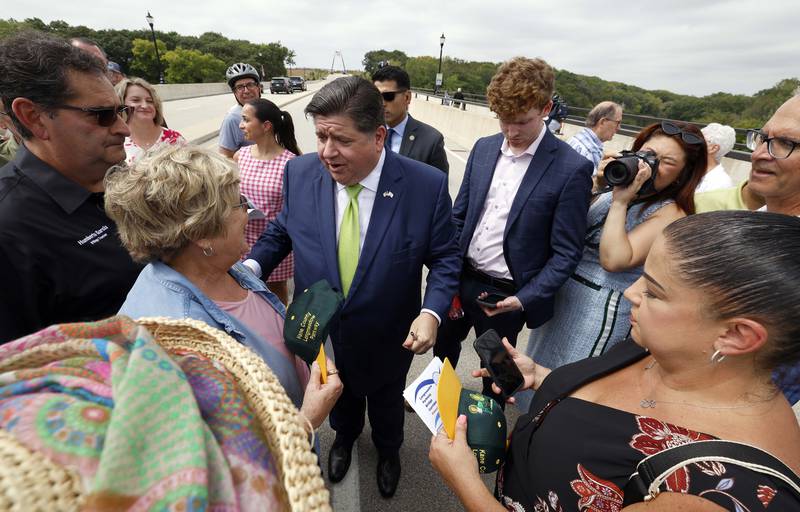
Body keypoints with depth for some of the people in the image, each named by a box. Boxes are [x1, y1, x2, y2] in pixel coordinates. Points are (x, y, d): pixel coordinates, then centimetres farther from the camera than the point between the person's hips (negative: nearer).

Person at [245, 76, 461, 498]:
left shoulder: (426, 185, -24)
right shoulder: (300, 172, -15)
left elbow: (444, 257, -13)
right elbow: (281, 231, 1)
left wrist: (431, 311, -28)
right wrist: (252, 267, -17)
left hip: (389, 337, -2)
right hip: (320, 333, 3)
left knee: (386, 401, 29)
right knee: (338, 395, 32)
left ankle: (388, 449, 64)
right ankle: (345, 436, 68)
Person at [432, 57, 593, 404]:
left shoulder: (572, 169, -15)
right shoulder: (483, 148, 0)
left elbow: (566, 253, -12)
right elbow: (459, 215, 6)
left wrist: (524, 299, -20)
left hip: (506, 295, -5)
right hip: (460, 278, 5)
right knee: (443, 344, 25)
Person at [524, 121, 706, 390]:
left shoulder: (670, 213, -15)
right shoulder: (618, 186, 3)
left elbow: (613, 260, -27)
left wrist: (620, 203, -25)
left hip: (603, 306, -7)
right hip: (563, 291, 7)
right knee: (541, 365, 26)